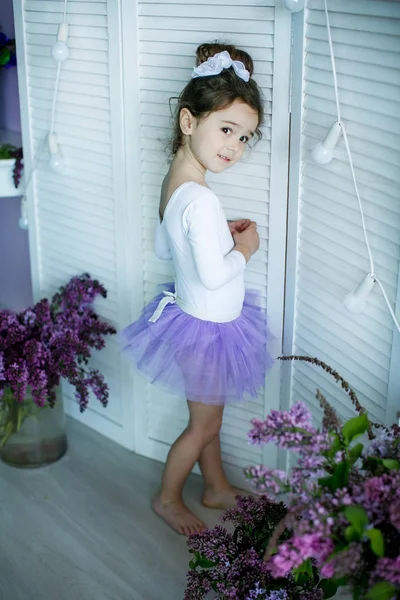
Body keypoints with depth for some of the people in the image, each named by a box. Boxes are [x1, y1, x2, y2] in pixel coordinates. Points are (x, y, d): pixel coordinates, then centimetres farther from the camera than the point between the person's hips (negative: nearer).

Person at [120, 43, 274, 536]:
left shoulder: (174, 181, -2)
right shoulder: (200, 199, -32)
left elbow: (164, 247, 9)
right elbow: (214, 274, -32)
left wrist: (221, 233, 3)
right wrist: (244, 246, -14)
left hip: (194, 315, 9)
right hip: (207, 328, -9)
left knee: (209, 415, 26)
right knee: (203, 425, 13)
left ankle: (217, 487, 46)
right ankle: (168, 498, 35)